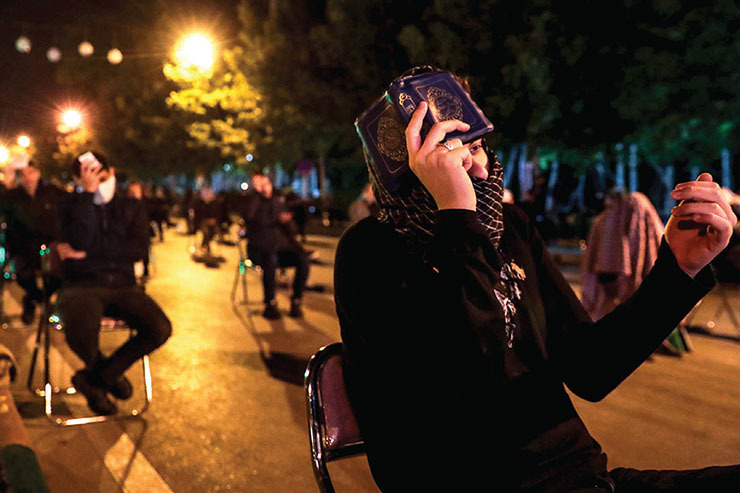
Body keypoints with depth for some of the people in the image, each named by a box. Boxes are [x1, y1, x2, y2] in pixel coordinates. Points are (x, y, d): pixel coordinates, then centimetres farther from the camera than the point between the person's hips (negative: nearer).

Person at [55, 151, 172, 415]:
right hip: (82, 285, -2)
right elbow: (82, 241, -11)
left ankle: (95, 377, -2)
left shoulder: (132, 207, 13)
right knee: (81, 332, -37)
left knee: (160, 329, -25)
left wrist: (87, 253, -7)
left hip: (122, 286, 2)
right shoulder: (71, 207, 10)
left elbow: (138, 248, -2)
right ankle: (110, 373, 3)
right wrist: (88, 194, -11)